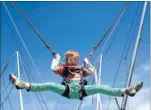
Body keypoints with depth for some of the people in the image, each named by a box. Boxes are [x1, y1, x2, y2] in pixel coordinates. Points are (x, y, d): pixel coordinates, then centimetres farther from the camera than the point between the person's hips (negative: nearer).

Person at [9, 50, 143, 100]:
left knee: (100, 88, -17)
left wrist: (87, 62, 41)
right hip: (67, 90, -2)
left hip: (81, 90, 2)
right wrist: (56, 59, 25)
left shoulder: (81, 68, 33)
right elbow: (54, 68, 11)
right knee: (50, 85, -27)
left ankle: (125, 91, -27)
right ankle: (25, 85, -43)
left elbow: (92, 71, 34)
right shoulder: (64, 68, 26)